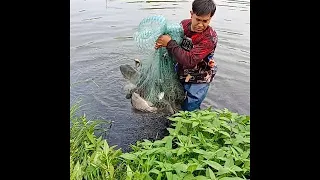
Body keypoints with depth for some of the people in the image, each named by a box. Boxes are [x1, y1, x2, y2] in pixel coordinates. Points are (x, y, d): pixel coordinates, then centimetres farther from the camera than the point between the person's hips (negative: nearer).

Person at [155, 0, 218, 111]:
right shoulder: (184, 24, -8)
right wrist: (162, 43, -15)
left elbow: (190, 61, -34)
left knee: (189, 110, 1)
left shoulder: (210, 38, -26)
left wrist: (169, 43, -30)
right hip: (180, 74, 6)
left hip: (198, 80, -5)